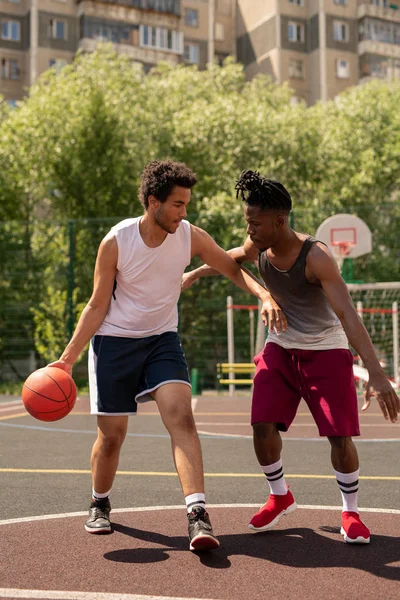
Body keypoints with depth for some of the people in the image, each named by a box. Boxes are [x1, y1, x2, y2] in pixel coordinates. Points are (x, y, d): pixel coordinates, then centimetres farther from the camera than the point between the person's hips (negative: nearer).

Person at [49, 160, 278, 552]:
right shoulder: (116, 241, -16)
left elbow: (233, 269, 1)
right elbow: (98, 305, -9)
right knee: (111, 434, 5)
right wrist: (68, 357, -13)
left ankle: (197, 515, -22)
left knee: (181, 417, -20)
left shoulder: (191, 236, -10)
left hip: (162, 340, 2)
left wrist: (264, 295, -19)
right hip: (114, 342, -1)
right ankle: (99, 505, 33)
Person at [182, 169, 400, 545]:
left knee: (340, 435, -9)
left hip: (325, 350, -4)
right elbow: (234, 257, 17)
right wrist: (197, 272, 20)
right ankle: (280, 497, 19)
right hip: (280, 347, 5)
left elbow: (348, 316, -38)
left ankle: (350, 512, 16)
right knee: (262, 426, -7)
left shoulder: (315, 257, -29)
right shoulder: (257, 248, -11)